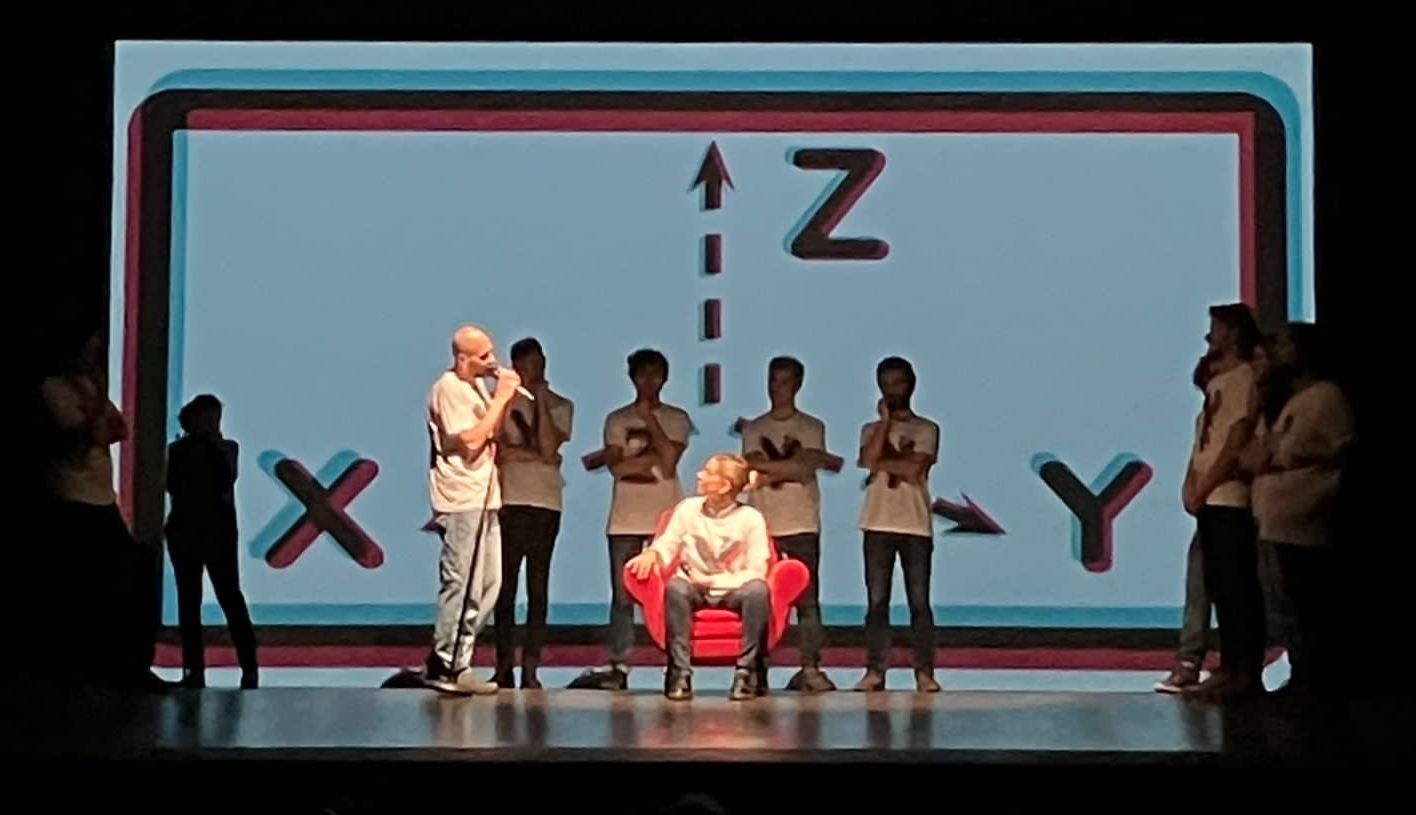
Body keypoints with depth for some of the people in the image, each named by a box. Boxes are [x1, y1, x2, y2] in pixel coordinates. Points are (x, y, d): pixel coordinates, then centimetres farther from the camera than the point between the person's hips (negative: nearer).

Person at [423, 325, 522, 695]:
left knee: (488, 585, 10)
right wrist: (500, 398, -15)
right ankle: (445, 666, -5)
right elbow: (470, 441, -19)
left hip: (484, 498, 10)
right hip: (461, 501, -10)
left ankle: (455, 662, 15)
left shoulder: (476, 386, 17)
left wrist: (505, 397, 4)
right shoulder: (449, 389, -12)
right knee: (464, 586, -10)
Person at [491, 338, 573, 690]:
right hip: (509, 501, -1)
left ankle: (531, 669, -1)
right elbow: (497, 451, -2)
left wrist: (541, 400, -5)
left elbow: (548, 449, -5)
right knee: (506, 585, -3)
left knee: (538, 587, -1)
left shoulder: (560, 406, 12)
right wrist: (536, 456, -5)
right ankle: (504, 666, 1)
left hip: (546, 503, 1)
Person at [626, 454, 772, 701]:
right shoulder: (688, 509, -2)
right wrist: (652, 553, -20)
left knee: (758, 590, -34)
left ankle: (747, 672, -27)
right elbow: (667, 546, 4)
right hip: (695, 590, 1)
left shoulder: (750, 518, -8)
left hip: (733, 591, -1)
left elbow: (756, 573, -7)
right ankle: (679, 673, -31)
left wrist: (715, 581, -18)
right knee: (675, 587, -34)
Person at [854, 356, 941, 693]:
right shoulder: (871, 429, 15)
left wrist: (881, 463, -3)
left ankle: (924, 672, 0)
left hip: (916, 526, -2)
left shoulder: (926, 430, 7)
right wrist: (886, 420, -2)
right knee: (876, 600, 0)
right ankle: (875, 670, 1)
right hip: (878, 525, 2)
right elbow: (870, 458, -7)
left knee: (919, 601, -2)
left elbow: (914, 469, -9)